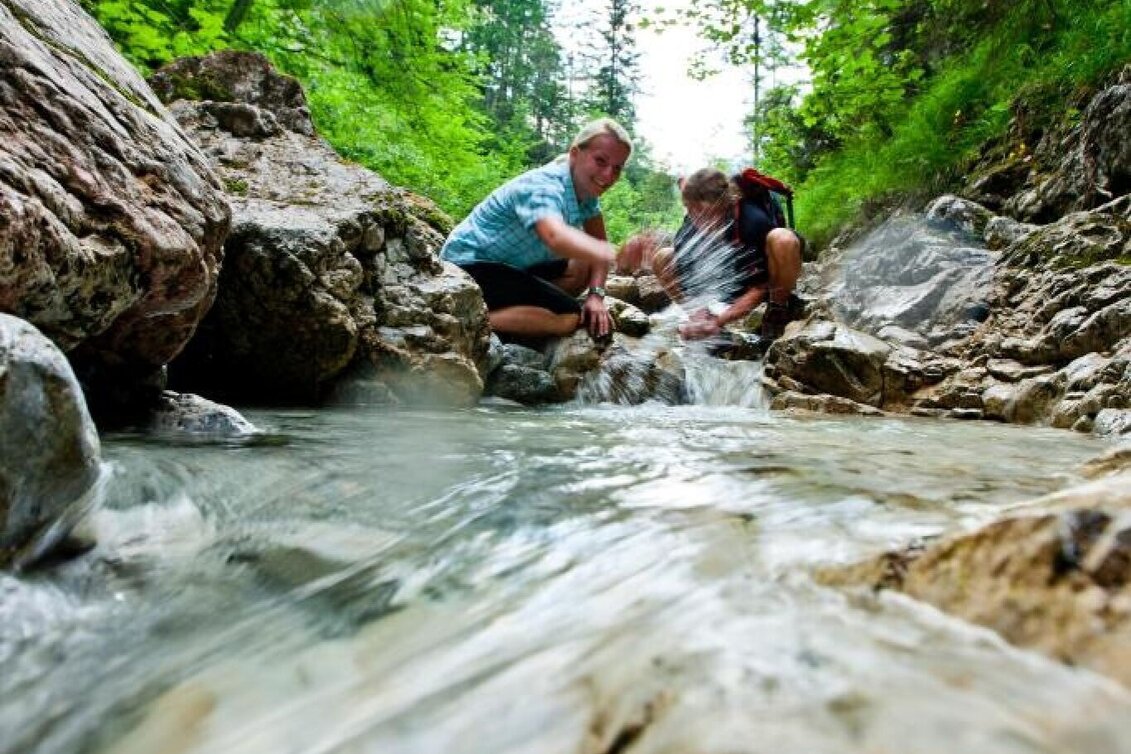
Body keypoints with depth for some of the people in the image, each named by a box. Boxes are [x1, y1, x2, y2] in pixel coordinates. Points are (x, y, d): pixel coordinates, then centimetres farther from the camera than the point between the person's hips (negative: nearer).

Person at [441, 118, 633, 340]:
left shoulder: (586, 188, 1)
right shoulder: (542, 186, -26)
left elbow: (597, 244, 6)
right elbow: (556, 237, -47)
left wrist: (596, 295, -10)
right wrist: (620, 256, -62)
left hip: (511, 265, 10)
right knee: (569, 317, -21)